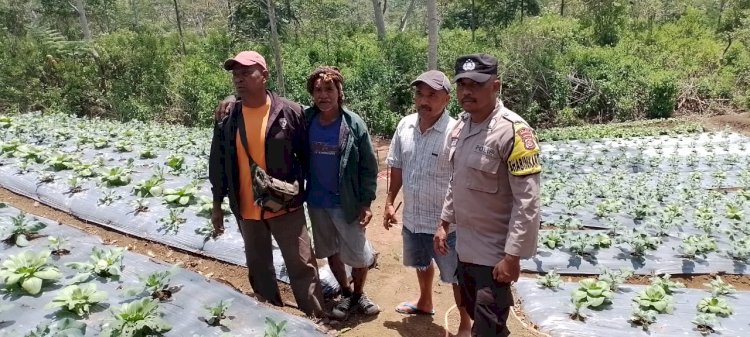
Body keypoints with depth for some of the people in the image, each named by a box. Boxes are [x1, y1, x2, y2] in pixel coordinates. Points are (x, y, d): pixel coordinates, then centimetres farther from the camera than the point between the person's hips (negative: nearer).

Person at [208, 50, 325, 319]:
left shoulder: (290, 112, -11)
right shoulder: (227, 118, -2)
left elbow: (306, 156, -2)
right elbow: (218, 163, 6)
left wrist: (298, 188, 0)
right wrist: (217, 205, 8)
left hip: (286, 206, -3)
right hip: (246, 209, 4)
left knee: (302, 265, 4)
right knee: (258, 267, 19)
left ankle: (316, 319, 20)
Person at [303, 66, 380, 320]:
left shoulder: (354, 124, -13)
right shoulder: (305, 120, -5)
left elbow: (369, 166, -9)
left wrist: (366, 202, -12)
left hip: (346, 202, -3)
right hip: (316, 202, 3)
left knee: (359, 255, 6)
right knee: (331, 252, 17)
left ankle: (359, 294, 33)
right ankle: (346, 294, 38)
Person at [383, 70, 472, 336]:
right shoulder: (405, 125, -3)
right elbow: (397, 167, 8)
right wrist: (389, 202, 10)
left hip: (445, 223, -6)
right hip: (412, 218, 7)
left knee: (457, 277, 12)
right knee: (422, 264, 29)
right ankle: (425, 303, 55)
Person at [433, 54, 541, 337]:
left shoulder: (513, 131, -21)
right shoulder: (460, 126, 3)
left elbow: (527, 202, -22)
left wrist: (512, 256, -22)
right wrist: (444, 223, 14)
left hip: (494, 253, -7)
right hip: (464, 247, 8)